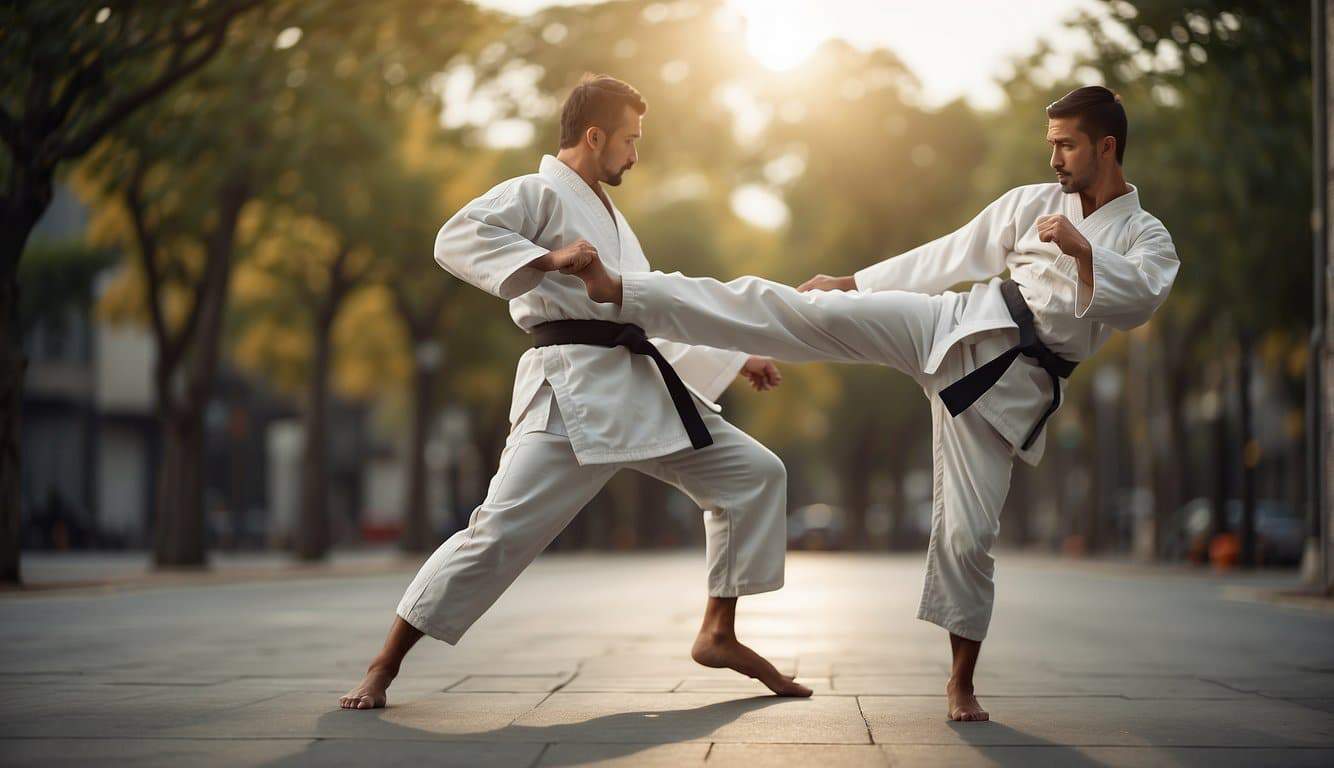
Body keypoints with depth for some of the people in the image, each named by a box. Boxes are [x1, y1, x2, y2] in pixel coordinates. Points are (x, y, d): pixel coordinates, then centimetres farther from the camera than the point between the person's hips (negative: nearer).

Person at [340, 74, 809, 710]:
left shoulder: (611, 219, 27)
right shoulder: (538, 194, -1)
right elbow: (456, 239, -18)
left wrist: (737, 359, 30)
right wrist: (548, 259, -25)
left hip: (643, 390, 9)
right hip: (574, 392, -9)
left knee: (755, 474, 6)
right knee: (502, 529, -15)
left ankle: (719, 634, 13)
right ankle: (384, 666, -4)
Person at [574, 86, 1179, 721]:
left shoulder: (1148, 239, 5)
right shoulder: (1033, 202, 13)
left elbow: (1140, 297, -16)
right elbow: (949, 256, 18)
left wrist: (1082, 250, -31)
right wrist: (852, 282, 20)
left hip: (1010, 380, -2)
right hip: (956, 322, 2)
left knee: (968, 534, -6)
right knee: (803, 311, -16)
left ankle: (961, 679, 14)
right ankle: (623, 292, -21)